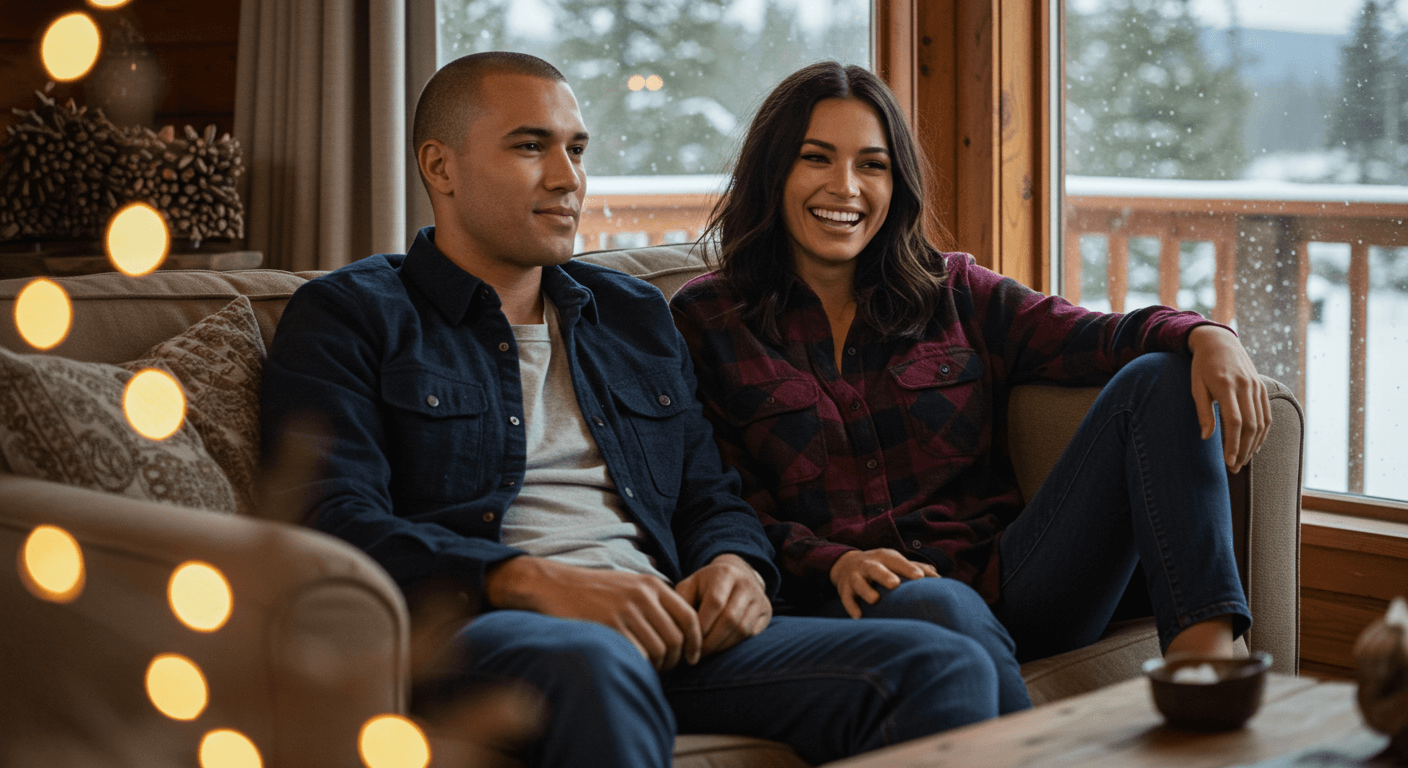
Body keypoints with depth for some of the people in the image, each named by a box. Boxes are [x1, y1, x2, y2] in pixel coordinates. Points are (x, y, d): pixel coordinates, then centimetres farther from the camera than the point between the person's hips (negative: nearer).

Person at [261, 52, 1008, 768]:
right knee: (595, 664, -43)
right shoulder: (347, 316, 9)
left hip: (665, 635, 6)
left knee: (946, 665, -18)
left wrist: (734, 566, 2)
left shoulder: (636, 315, 28)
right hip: (471, 629, -5)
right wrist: (534, 581, -21)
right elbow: (338, 521, -6)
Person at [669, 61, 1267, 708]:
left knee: (1161, 377, -13)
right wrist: (834, 563, -18)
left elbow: (1092, 338, 3)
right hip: (846, 604, -4)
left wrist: (1206, 336, -19)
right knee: (942, 608, -41)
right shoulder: (706, 322, 10)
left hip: (1005, 580, 4)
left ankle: (1207, 658, -29)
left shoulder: (950, 292, 18)